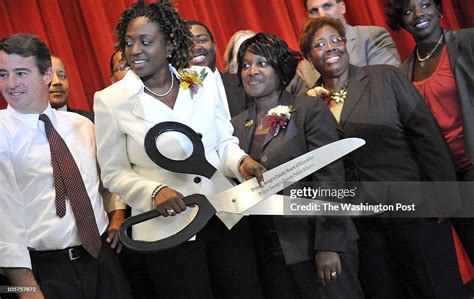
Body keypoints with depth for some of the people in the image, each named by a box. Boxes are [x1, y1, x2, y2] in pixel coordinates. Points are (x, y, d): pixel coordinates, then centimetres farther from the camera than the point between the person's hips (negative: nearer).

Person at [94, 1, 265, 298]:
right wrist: (154, 191, -19)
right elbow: (114, 173, -1)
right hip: (167, 231, -2)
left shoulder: (204, 80, 1)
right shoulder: (111, 100, -6)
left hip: (225, 219, 3)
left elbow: (224, 141, 9)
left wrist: (240, 161, -13)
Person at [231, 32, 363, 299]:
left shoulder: (310, 111, -5)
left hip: (316, 246, -4)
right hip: (270, 254, 4)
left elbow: (329, 180, -11)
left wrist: (327, 246, -16)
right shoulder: (239, 124, 9)